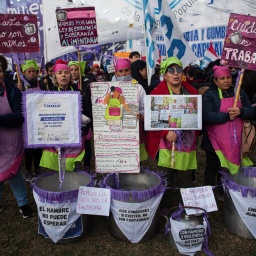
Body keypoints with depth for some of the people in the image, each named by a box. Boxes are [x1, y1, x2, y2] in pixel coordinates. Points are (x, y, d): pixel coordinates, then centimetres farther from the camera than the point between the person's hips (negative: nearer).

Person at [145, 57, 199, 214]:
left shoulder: (192, 91, 9)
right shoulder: (158, 92, -3)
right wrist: (165, 132, -19)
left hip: (187, 142, 3)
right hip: (166, 142, -3)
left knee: (186, 178, 11)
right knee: (166, 178, 4)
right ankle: (165, 209, 22)